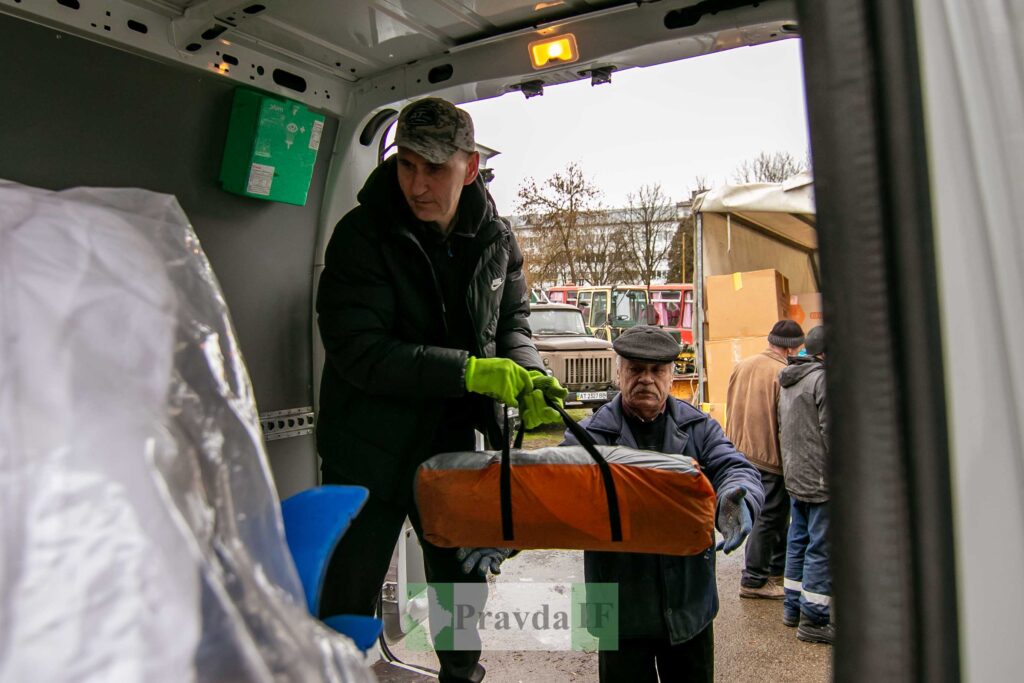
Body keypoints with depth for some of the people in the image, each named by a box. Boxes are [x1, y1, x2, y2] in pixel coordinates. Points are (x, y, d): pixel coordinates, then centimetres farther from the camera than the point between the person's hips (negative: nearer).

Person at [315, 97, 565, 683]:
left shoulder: (495, 238, -2)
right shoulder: (361, 235, -16)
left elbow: (511, 321, 8)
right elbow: (360, 351, -23)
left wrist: (528, 381, -13)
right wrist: (473, 372, -28)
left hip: (452, 444, 4)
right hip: (370, 453, -4)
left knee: (464, 584, 23)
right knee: (348, 606, 10)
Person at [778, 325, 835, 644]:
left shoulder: (787, 381, 13)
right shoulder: (823, 379, -16)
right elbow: (830, 432, -19)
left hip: (795, 476, 9)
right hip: (820, 478, -9)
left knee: (798, 541, 18)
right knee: (820, 548, -2)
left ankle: (793, 607, 27)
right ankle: (813, 620, 5)